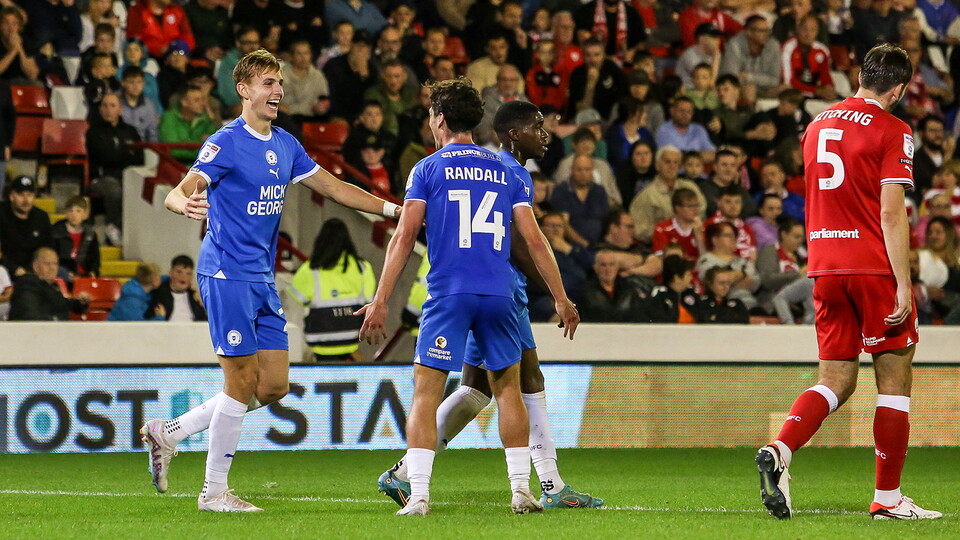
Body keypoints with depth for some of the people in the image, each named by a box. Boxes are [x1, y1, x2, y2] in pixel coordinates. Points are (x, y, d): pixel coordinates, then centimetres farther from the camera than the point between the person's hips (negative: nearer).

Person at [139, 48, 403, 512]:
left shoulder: (286, 145, 11)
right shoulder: (226, 143, -12)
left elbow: (333, 188, 19)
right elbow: (176, 195, -19)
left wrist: (393, 209, 16)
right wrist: (187, 204, -43)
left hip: (263, 281, 8)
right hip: (227, 275, -8)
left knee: (274, 386, 6)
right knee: (243, 382, -8)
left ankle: (168, 432, 17)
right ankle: (214, 490, 4)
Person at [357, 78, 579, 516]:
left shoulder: (428, 169, 3)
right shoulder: (505, 171, 12)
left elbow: (404, 237, -3)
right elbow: (533, 239, 9)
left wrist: (380, 301, -3)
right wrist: (561, 299, 14)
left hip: (448, 295, -3)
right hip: (499, 294, 3)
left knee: (426, 390, 0)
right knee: (507, 387, 16)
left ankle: (418, 495, -10)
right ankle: (521, 489, 11)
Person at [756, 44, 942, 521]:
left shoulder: (817, 126, 13)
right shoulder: (892, 132, -8)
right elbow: (891, 215, -14)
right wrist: (903, 286, -15)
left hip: (825, 267, 6)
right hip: (874, 266, -6)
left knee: (837, 381, 9)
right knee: (894, 379, 4)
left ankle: (779, 451, -16)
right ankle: (888, 498, 5)